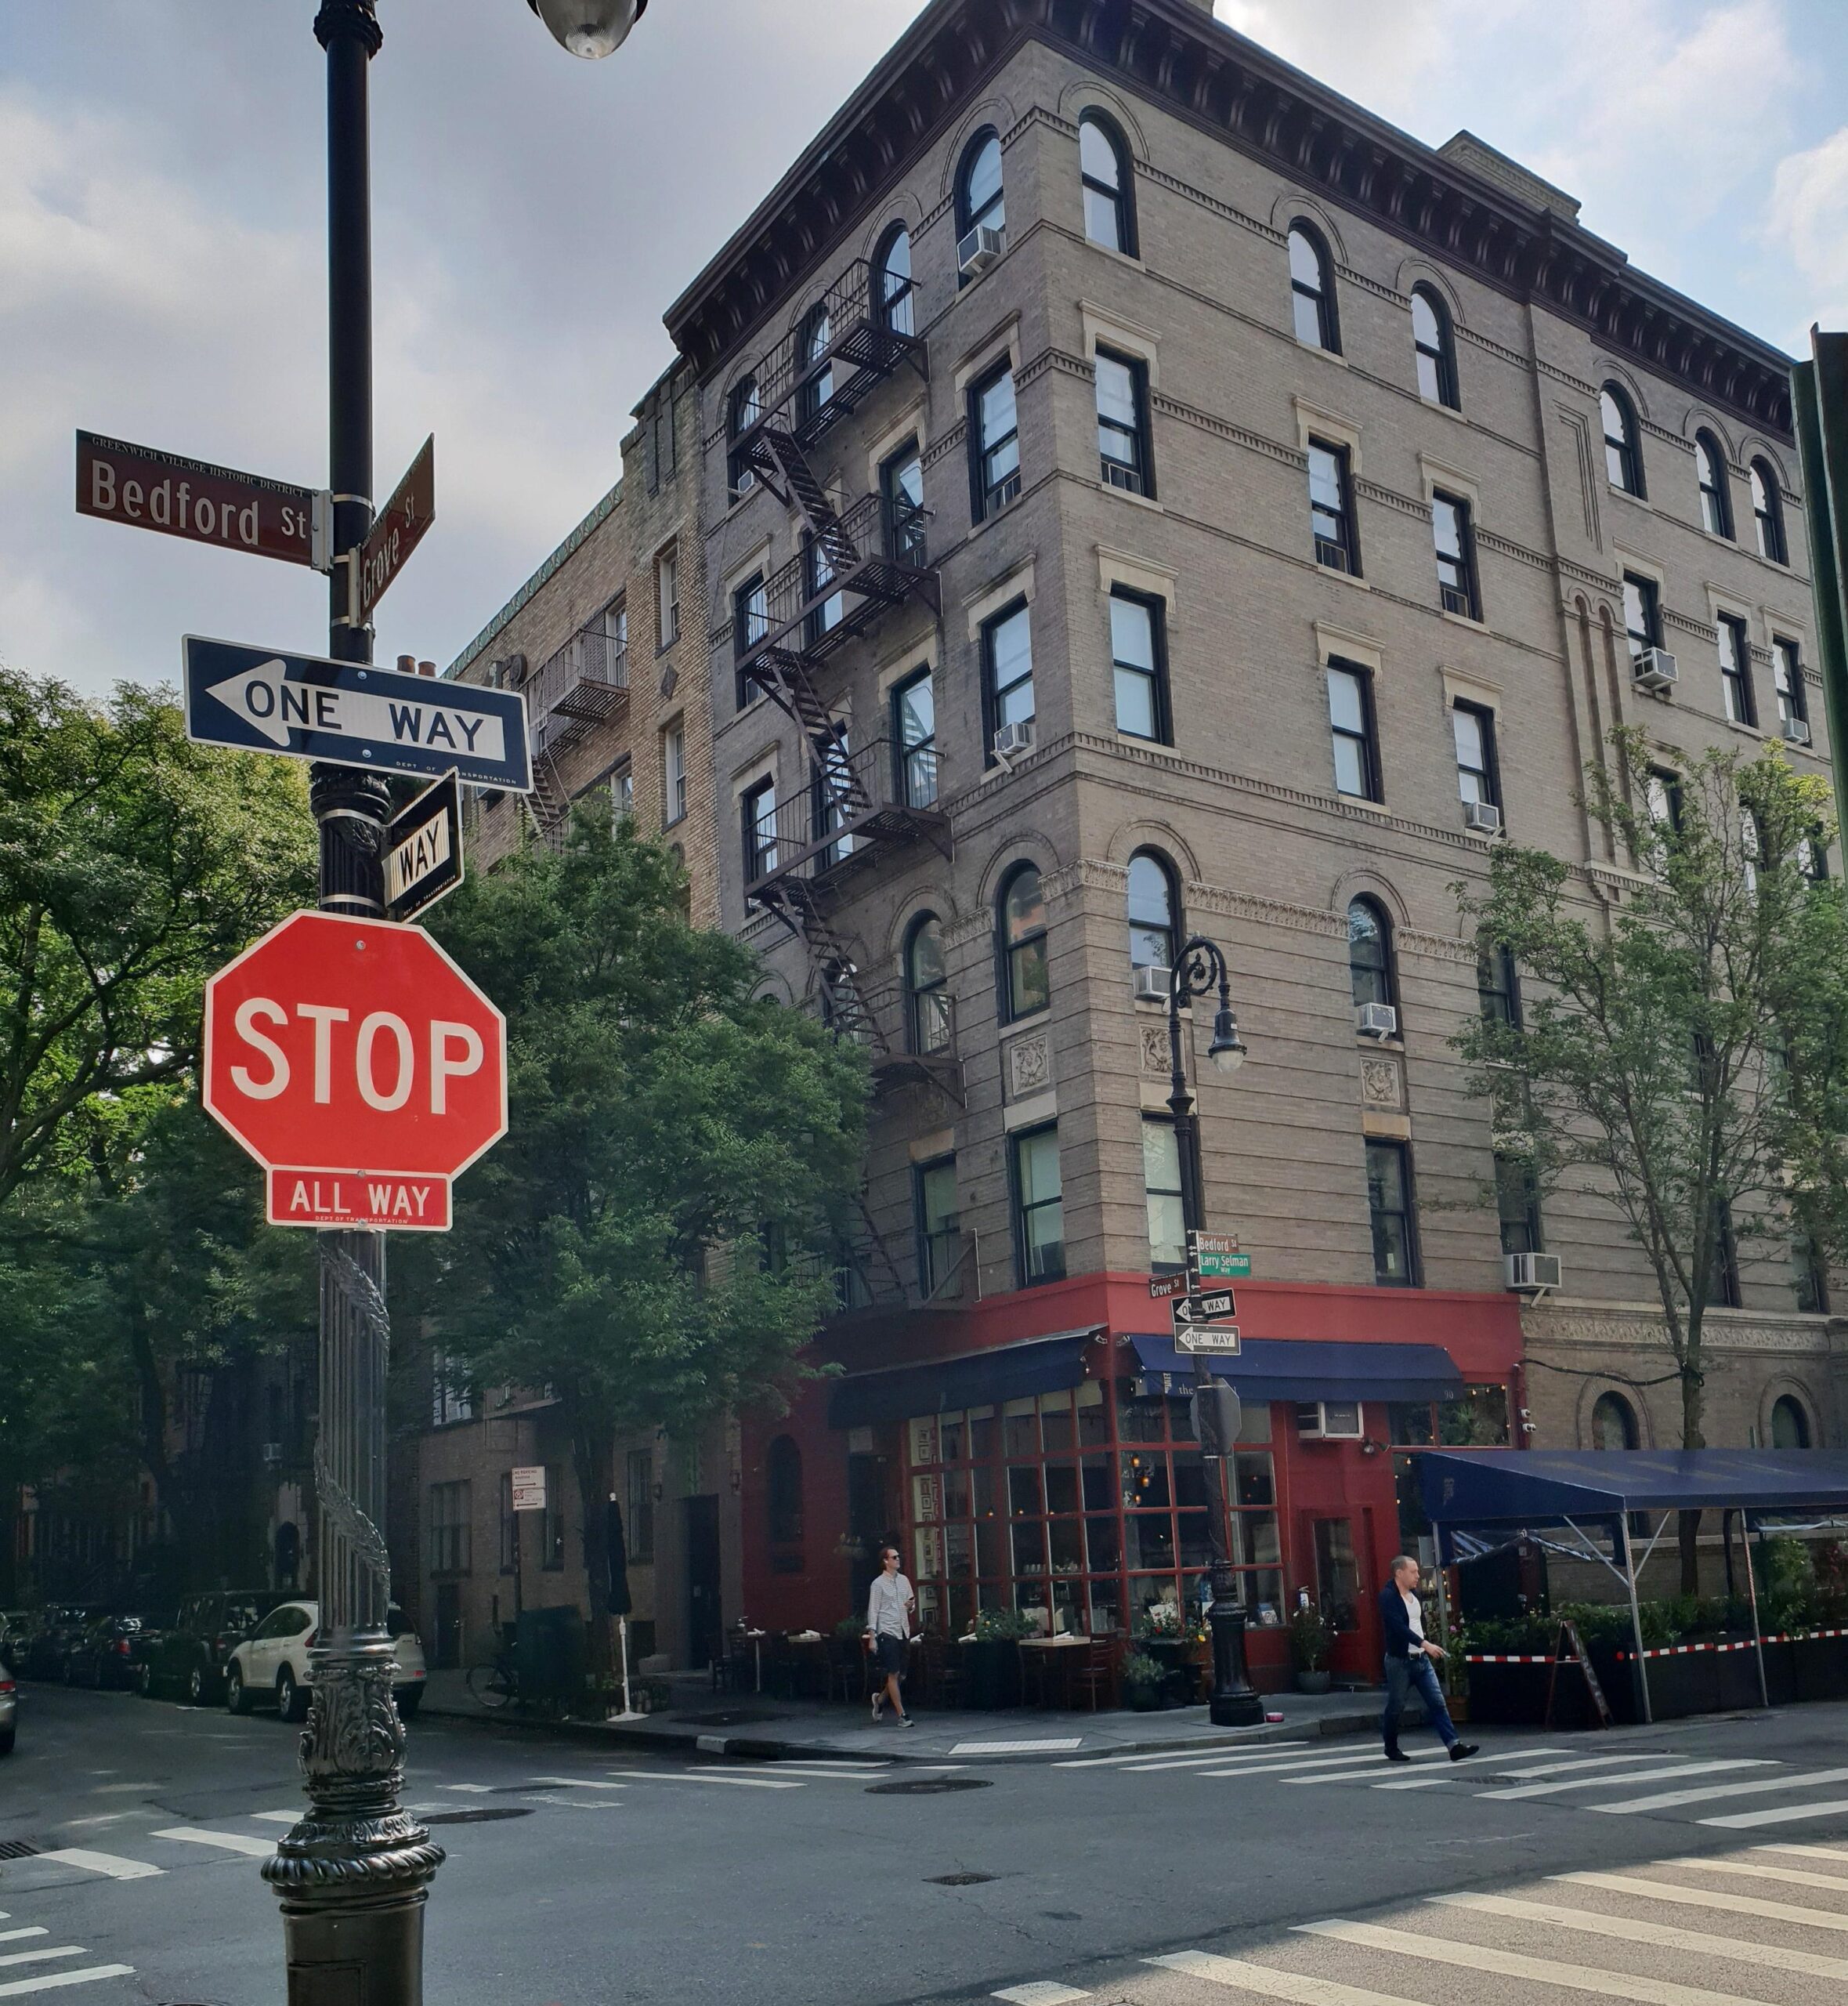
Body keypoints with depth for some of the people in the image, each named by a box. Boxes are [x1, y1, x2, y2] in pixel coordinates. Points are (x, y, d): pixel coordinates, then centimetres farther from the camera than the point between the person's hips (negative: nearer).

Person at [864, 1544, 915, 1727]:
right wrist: (872, 1637, -10)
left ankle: (880, 1698, 33)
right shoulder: (878, 1583, -5)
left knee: (901, 1675, 9)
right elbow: (873, 1611, -6)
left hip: (903, 1632, 6)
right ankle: (902, 1715, -2)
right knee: (893, 1675, -6)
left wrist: (911, 1606, -5)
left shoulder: (904, 1580, 12)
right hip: (887, 1632, -6)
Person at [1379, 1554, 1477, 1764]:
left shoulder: (1414, 1594, 11)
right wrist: (1424, 1643, -33)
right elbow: (1398, 1626, -26)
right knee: (1396, 1707, 4)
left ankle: (1455, 1746, -10)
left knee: (1438, 1703, -3)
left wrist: (1427, 1650, 18)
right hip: (1399, 1661, -7)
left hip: (1421, 1659, 7)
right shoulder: (1388, 1596, -14)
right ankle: (1391, 1749, 19)